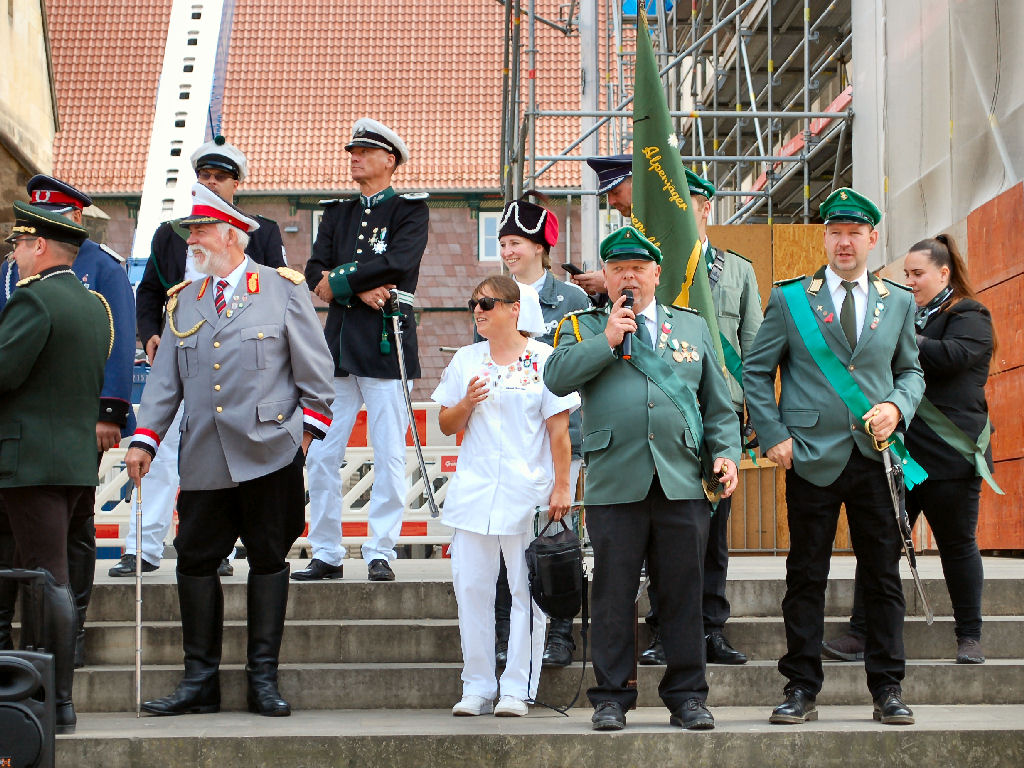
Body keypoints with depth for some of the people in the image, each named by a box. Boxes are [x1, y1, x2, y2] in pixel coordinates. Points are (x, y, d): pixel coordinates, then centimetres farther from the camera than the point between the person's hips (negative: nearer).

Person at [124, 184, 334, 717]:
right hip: (203, 458, 4)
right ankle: (200, 682, 11)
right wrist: (145, 438, 4)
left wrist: (308, 428, -1)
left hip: (268, 449, -3)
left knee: (268, 560, 3)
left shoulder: (282, 288, 3)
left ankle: (263, 678, 11)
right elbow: (165, 376, 13)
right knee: (195, 560, 2)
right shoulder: (184, 300, 14)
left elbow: (314, 366, 3)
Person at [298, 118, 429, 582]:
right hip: (337, 348, 5)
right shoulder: (337, 214, 19)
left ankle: (380, 553, 5)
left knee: (389, 457, -3)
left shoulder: (410, 210, 4)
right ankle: (326, 553, 11)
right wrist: (359, 290, -10)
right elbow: (315, 273, 7)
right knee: (320, 455, 2)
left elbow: (397, 262, -14)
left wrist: (339, 281, -7)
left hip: (385, 347, -5)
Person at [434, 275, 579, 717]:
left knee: (526, 590, -2)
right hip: (473, 492, 4)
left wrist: (561, 486, -6)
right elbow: (447, 425, 15)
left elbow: (558, 428, -1)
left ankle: (517, 689, 5)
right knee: (471, 588, 2)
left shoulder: (544, 359, 0)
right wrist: (466, 403, -6)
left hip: (528, 492, -4)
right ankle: (477, 686, 11)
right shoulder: (465, 360, 12)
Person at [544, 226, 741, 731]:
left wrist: (726, 452, 3)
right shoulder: (584, 328, 11)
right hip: (615, 483, -2)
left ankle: (687, 697, 14)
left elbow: (717, 404, 17)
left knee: (684, 594, 4)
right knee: (613, 595, 1)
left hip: (684, 482, 2)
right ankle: (611, 698, 12)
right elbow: (556, 378, -6)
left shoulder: (693, 327, 17)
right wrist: (608, 340, -8)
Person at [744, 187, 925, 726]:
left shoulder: (898, 303, 11)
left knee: (884, 576, 5)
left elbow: (911, 369, 18)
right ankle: (801, 690, 10)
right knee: (806, 577, 2)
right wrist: (774, 436, -4)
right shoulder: (789, 299, 4)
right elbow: (756, 371, 6)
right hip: (812, 458, -2)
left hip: (876, 457, 2)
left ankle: (887, 690, 14)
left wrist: (898, 406, -3)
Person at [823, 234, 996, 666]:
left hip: (949, 454, -5)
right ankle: (862, 633, 2)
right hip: (898, 451, 5)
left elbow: (951, 355, -21)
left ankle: (970, 637, 15)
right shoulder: (905, 315, 16)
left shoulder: (969, 317, -1)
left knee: (956, 544, 4)